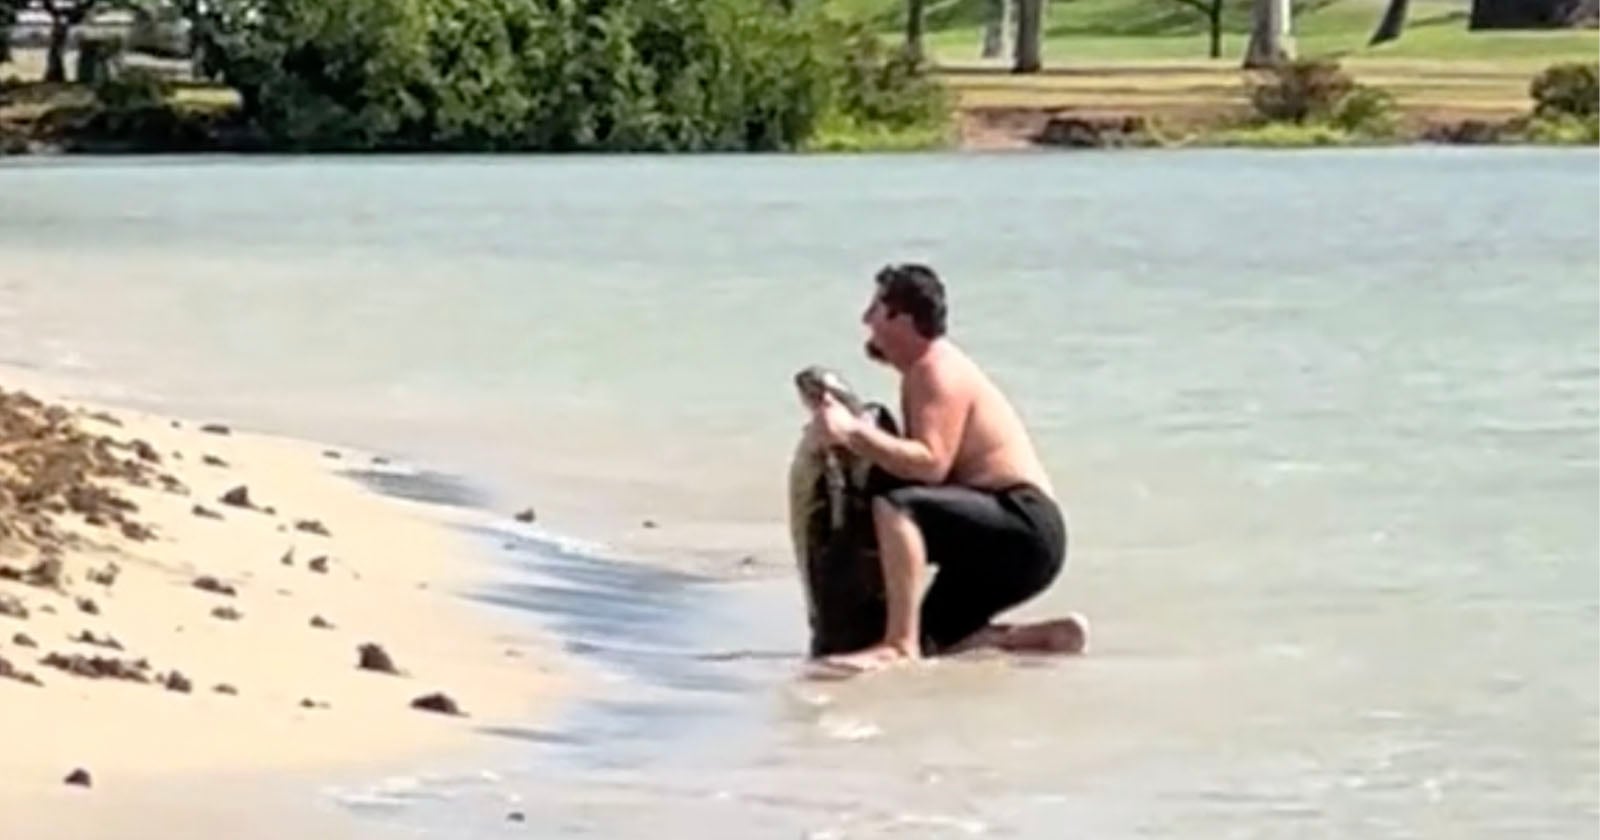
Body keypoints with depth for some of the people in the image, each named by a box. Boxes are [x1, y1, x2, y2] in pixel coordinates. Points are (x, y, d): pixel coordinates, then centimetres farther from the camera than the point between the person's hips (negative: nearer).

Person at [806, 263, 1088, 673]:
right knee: (935, 646, 16)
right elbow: (914, 462, 16)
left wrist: (854, 433, -33)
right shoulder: (924, 371, 17)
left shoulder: (939, 372, -14)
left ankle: (900, 644, -35)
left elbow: (931, 464, -28)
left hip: (1026, 530, -11)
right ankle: (1056, 637, 19)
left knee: (892, 504, -33)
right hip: (999, 536, 11)